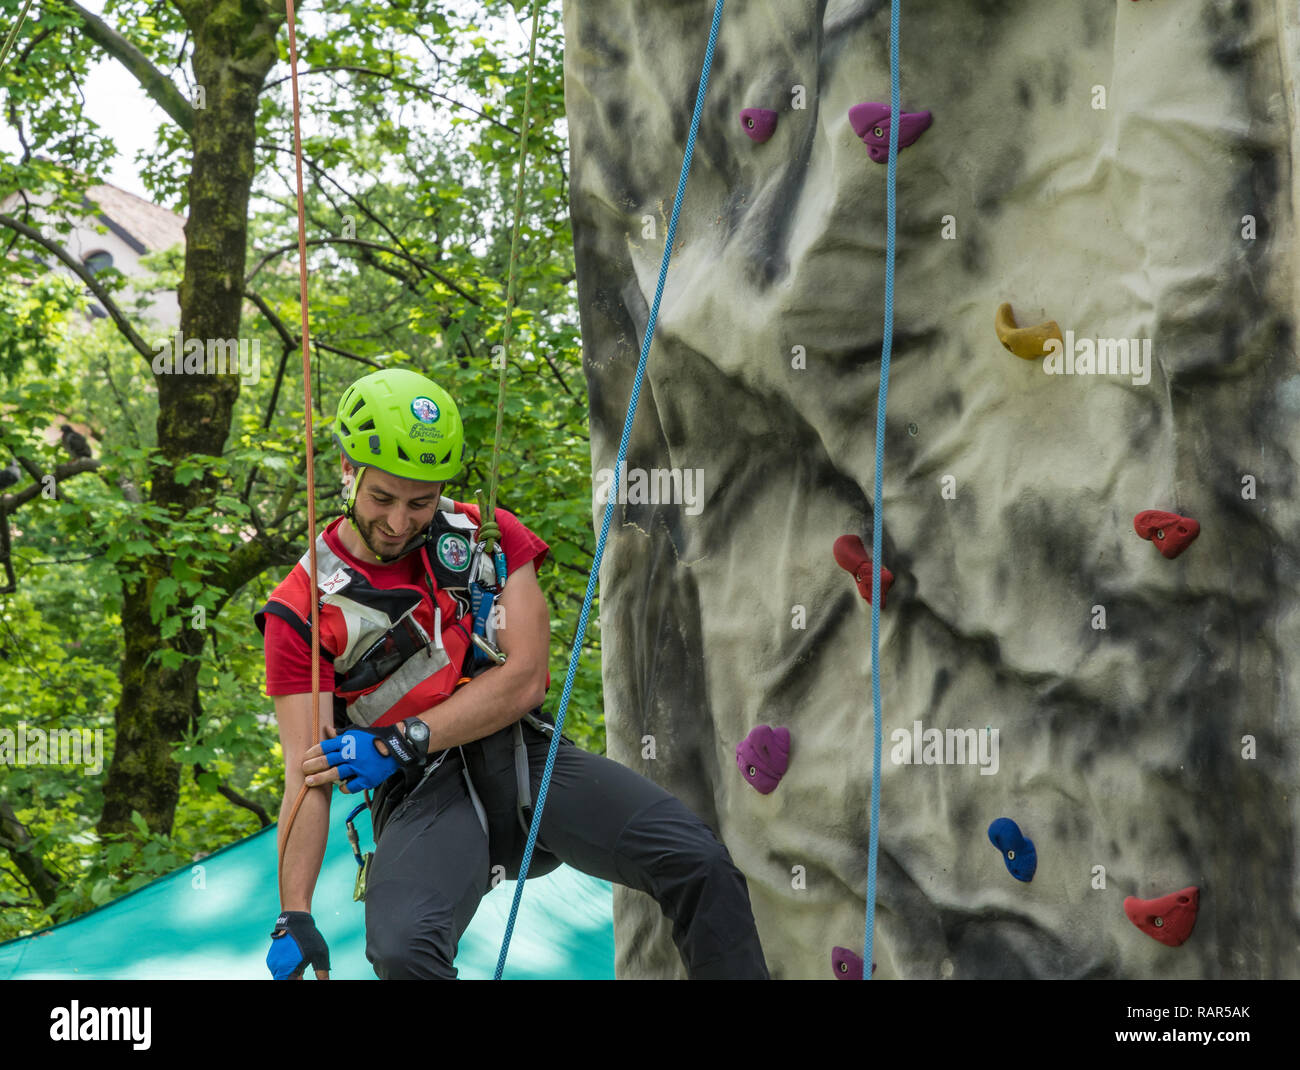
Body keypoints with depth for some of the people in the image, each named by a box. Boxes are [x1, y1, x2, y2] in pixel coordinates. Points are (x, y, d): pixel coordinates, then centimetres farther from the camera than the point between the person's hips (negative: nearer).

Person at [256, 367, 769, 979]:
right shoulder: (302, 611, -1)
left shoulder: (486, 536, 7)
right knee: (401, 950, -34)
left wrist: (401, 742, -13)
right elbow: (308, 773, -5)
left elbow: (525, 677, -2)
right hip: (424, 792, -2)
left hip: (527, 759, 3)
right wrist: (294, 917, -15)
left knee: (698, 863, -19)